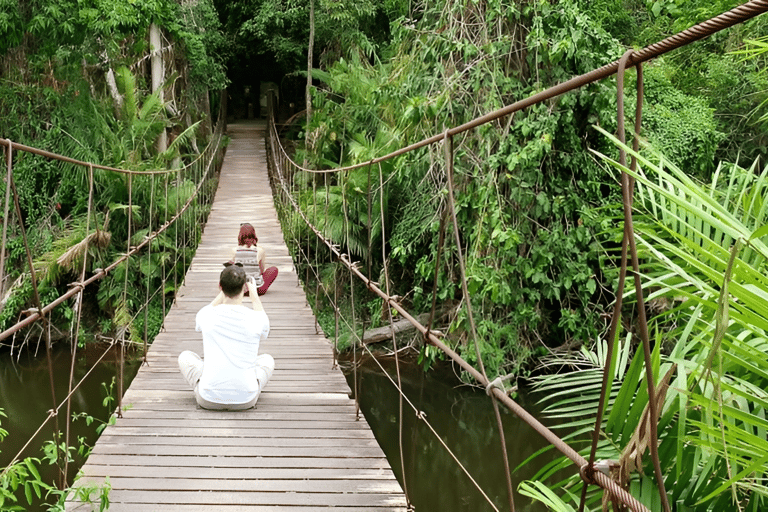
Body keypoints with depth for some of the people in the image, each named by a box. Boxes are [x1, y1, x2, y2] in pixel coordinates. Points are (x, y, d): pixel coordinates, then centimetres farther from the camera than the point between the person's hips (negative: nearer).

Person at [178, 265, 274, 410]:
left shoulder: (206, 316, -8)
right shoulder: (257, 319, -9)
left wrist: (223, 292, 23)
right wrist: (254, 294, 23)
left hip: (209, 400, 0)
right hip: (246, 400, 0)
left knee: (185, 356, 27)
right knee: (267, 359, 30)